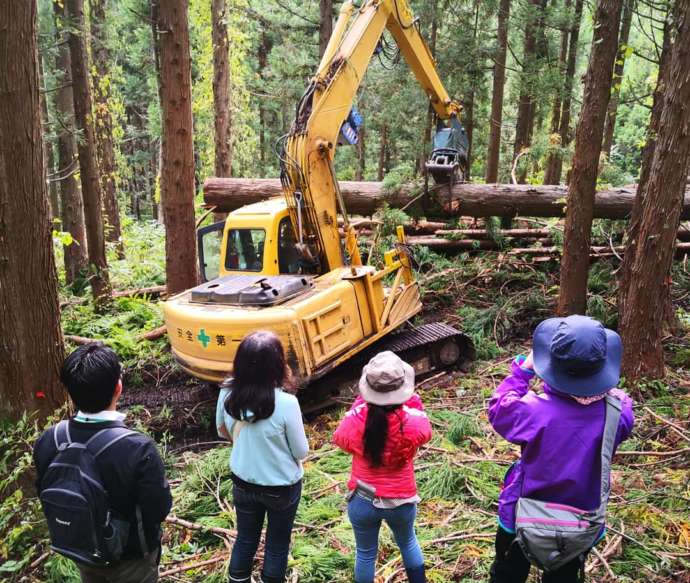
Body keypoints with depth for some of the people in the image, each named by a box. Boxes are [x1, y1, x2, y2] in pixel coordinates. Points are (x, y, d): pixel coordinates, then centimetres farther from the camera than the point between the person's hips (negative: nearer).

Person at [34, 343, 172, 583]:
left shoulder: (47, 441, -19)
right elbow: (159, 509, -23)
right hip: (130, 558, -4)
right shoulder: (138, 448, -35)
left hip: (79, 551, 4)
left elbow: (46, 494, -2)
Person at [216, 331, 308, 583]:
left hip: (242, 482, 4)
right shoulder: (286, 403, -30)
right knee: (277, 544, 21)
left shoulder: (227, 393, -17)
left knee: (245, 538, 26)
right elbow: (301, 452, -15)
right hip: (282, 487, -4)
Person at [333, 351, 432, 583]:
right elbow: (425, 431, 1)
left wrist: (360, 402, 0)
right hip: (402, 501, 1)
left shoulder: (357, 419, -24)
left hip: (362, 501, 0)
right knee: (408, 543, 30)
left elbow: (340, 438, 0)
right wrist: (412, 398, 6)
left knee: (365, 554, 23)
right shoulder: (412, 422, -24)